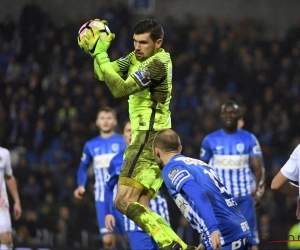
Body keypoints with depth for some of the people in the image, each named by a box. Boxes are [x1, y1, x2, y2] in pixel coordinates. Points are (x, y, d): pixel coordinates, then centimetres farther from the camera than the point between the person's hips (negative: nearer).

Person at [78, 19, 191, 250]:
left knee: (124, 202, -17)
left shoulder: (158, 63, -14)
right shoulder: (137, 57, 13)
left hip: (149, 138, -10)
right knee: (138, 208, 3)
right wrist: (95, 51, -10)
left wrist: (100, 54, -20)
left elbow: (120, 89, -21)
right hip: (151, 138, 10)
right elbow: (104, 74, 8)